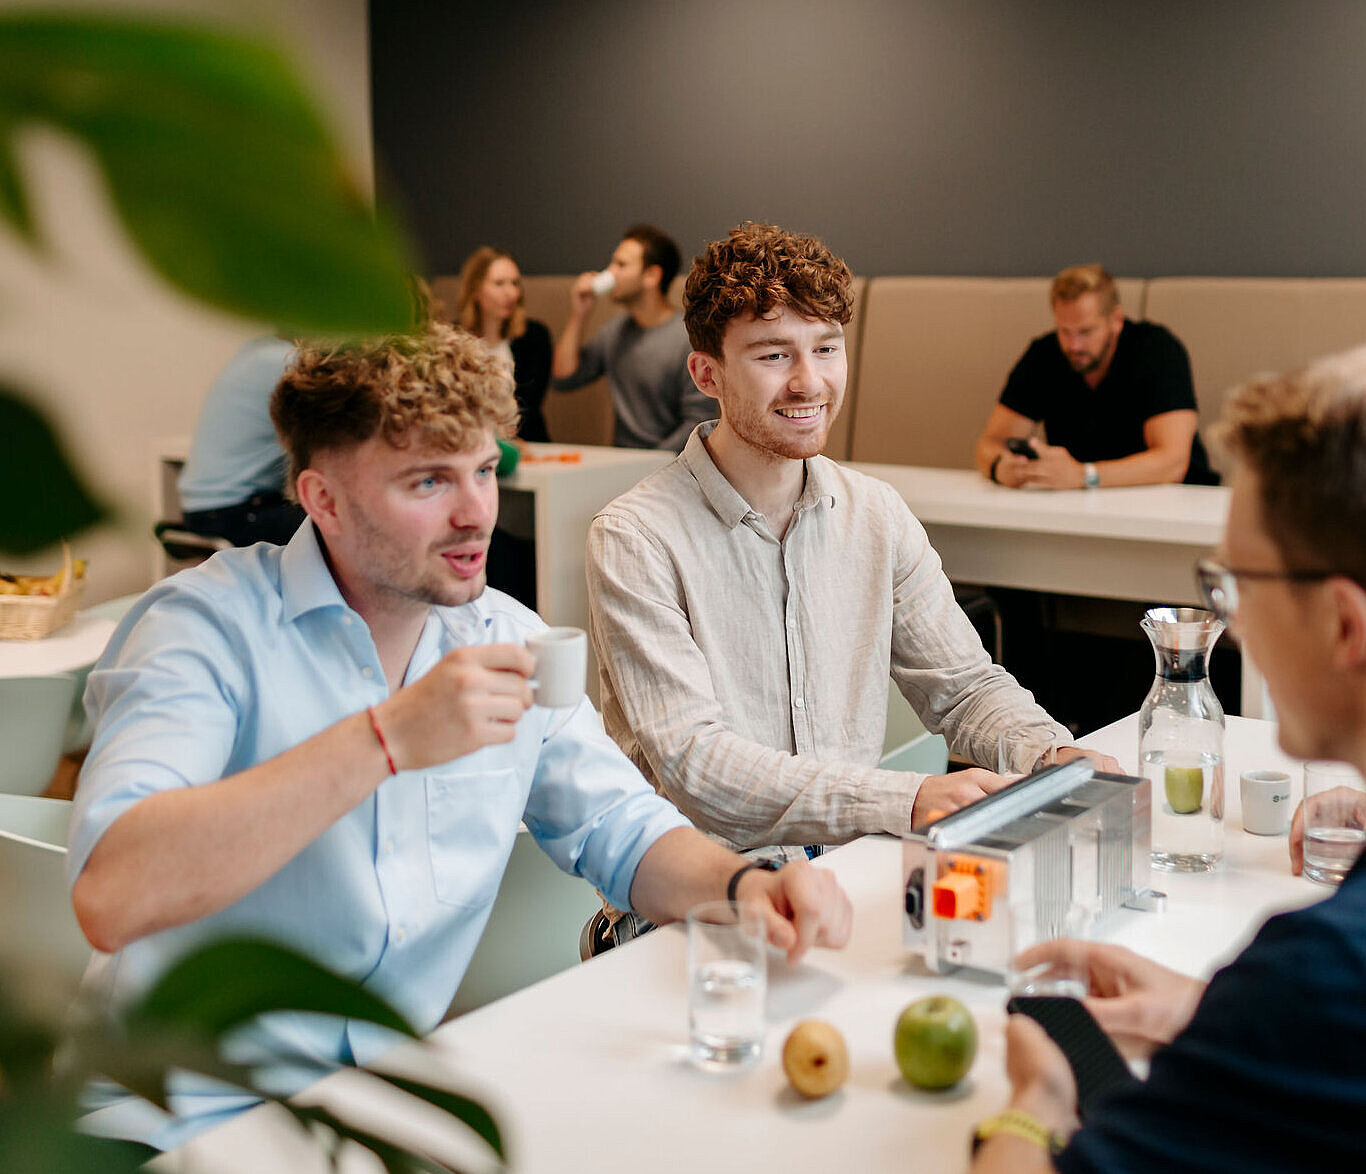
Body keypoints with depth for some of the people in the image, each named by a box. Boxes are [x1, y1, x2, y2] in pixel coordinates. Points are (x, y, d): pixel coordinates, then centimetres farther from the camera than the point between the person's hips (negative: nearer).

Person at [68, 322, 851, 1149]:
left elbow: (620, 831, 12)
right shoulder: (209, 625, -14)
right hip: (201, 1115, -6)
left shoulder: (508, 639, 5)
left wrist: (742, 884, -10)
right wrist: (387, 740, -33)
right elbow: (110, 897, -29)